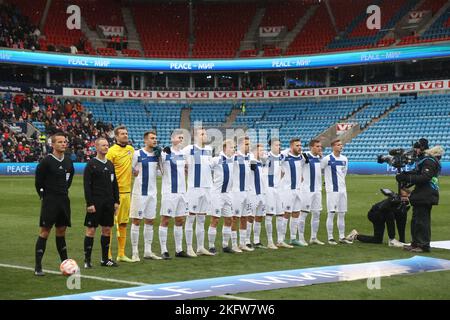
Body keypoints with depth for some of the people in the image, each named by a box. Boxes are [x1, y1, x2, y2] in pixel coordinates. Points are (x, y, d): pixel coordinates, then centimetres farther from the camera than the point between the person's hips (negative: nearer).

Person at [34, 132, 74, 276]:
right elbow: (38, 181, -5)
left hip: (64, 200, 6)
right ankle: (38, 267, -2)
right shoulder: (46, 161, -11)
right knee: (44, 232, -5)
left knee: (61, 232, 12)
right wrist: (44, 195, 1)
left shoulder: (68, 162, 7)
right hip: (50, 201, -6)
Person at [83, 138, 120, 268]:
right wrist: (89, 203, -15)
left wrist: (116, 201, 10)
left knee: (107, 230, 9)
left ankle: (105, 259, 17)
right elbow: (86, 185, -10)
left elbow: (114, 184, 17)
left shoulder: (110, 164, 13)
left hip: (109, 202, 6)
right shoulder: (91, 164, -5)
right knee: (91, 230, -3)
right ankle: (87, 260, 3)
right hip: (95, 202, -6)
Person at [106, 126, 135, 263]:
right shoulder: (112, 151, -9)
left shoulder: (131, 149, 11)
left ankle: (121, 254, 17)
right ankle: (108, 255, 2)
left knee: (123, 224, 10)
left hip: (126, 191, 7)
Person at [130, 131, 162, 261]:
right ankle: (135, 252, 3)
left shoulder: (157, 154, 9)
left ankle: (148, 251, 17)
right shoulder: (138, 154, -7)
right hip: (139, 192, -6)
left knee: (150, 221, 10)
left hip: (152, 192, 6)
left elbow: (160, 170, 13)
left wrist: (159, 157, 2)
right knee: (136, 221, -1)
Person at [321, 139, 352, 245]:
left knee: (342, 214, 8)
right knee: (331, 214, -4)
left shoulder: (344, 159, 10)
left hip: (342, 189, 6)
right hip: (332, 190, -6)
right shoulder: (327, 159, -9)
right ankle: (330, 238, 2)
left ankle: (342, 237, 14)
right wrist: (328, 181, 2)